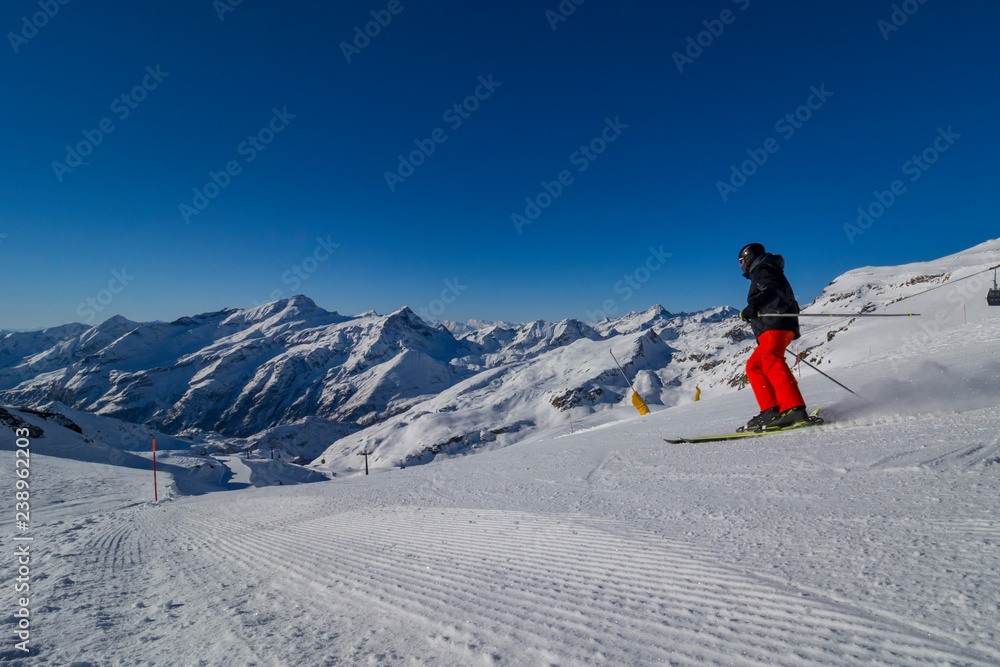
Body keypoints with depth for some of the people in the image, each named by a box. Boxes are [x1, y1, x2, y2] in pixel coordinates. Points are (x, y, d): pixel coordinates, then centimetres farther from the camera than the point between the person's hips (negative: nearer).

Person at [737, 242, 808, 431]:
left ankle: (794, 409, -39)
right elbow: (793, 305, 36)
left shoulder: (761, 270, 5)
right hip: (785, 328, 10)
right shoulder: (764, 272, 33)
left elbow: (773, 289, -18)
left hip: (775, 325, -10)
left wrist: (755, 304, -34)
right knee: (753, 366, 8)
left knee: (771, 362, -26)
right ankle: (771, 412, -4)